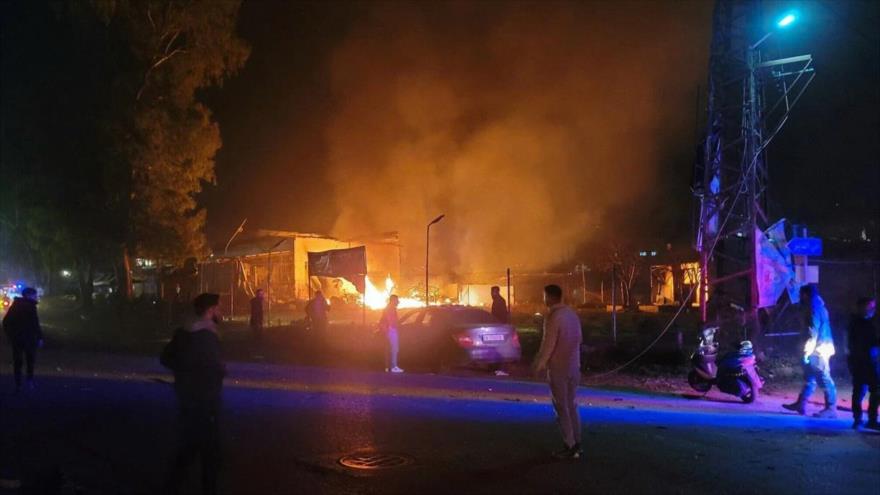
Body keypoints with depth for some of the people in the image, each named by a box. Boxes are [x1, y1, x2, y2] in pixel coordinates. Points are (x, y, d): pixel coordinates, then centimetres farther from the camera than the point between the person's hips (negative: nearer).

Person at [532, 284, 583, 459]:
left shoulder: (553, 317, -17)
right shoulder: (572, 313, 7)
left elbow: (548, 344, -17)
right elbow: (578, 339, 13)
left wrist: (539, 365, -8)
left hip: (558, 368, -7)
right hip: (573, 366, 7)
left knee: (562, 407, 1)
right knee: (571, 405, 15)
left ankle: (570, 447, 4)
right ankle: (576, 445, 19)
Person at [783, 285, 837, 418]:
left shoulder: (814, 309, -15)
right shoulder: (817, 306, 17)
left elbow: (813, 332, -21)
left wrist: (807, 351, -21)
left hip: (818, 350, -11)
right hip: (818, 349, 11)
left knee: (824, 379, -6)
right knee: (809, 378, 13)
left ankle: (831, 409, -3)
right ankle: (800, 404, 19)